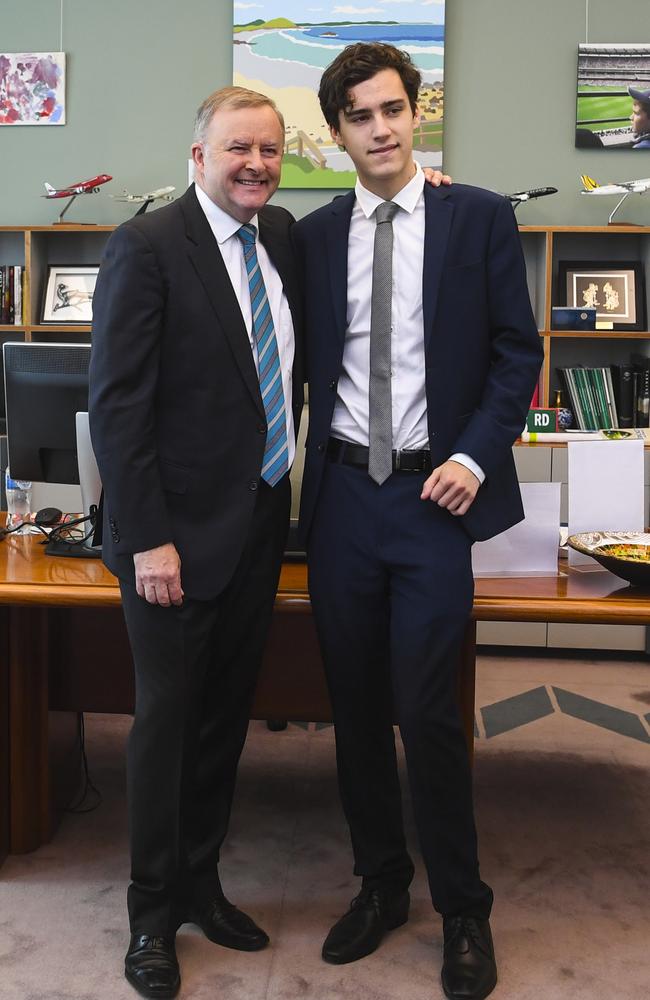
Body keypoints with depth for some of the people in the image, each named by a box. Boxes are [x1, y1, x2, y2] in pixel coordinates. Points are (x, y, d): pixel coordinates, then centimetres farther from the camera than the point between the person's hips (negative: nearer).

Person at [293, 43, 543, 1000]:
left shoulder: (480, 217, 1)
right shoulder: (314, 235, 8)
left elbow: (518, 348, 0)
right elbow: (306, 365, 10)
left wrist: (474, 458, -11)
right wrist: (306, 470, 0)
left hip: (435, 493, -3)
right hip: (343, 494, 3)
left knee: (427, 711, -3)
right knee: (355, 705, 11)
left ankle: (463, 911, 18)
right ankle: (380, 885, 30)